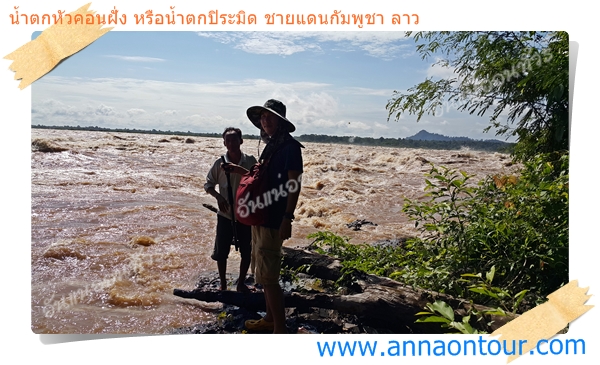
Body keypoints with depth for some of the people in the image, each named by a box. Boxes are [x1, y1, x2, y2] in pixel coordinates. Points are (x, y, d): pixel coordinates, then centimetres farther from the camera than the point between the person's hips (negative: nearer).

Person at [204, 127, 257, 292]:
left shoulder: (251, 161, -6)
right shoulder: (220, 164, -6)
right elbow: (208, 184, 3)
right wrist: (218, 197, -15)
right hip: (225, 215, 0)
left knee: (247, 252, 9)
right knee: (221, 252, 6)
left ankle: (241, 282, 29)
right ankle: (223, 285, 24)